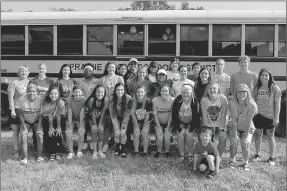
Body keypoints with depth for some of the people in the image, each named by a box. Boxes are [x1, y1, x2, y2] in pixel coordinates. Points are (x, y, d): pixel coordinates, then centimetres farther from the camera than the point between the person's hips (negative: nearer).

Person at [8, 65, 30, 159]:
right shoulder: (14, 83, -2)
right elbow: (10, 97, -6)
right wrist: (12, 110, -13)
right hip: (16, 109, -3)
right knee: (15, 131, 2)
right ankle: (16, 151, 8)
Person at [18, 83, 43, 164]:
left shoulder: (40, 99, -15)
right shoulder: (22, 99, -15)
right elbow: (20, 113, -6)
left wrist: (40, 124, -15)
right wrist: (23, 125, -13)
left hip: (37, 121, 0)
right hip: (26, 122, 1)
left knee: (40, 135, -22)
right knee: (23, 136, -21)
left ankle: (40, 156, -7)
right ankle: (25, 157, -14)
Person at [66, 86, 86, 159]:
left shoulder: (83, 99, -19)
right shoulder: (69, 100, -17)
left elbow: (82, 113, -20)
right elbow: (69, 114, -17)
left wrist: (81, 126, -21)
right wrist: (69, 126, -21)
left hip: (80, 120, 0)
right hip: (71, 120, 1)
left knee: (81, 133, -24)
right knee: (68, 133, -22)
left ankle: (79, 151, -4)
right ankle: (71, 152, -7)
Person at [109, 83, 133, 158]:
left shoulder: (129, 99, -24)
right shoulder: (111, 99, -21)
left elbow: (127, 114, -16)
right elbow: (112, 115, -15)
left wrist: (123, 126, -16)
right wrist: (116, 127, -17)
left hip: (124, 119, -1)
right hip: (116, 118, 1)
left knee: (123, 133, -16)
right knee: (117, 133, -14)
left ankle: (123, 150, 3)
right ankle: (117, 149, 10)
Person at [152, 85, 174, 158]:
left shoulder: (172, 100, -18)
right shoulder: (155, 100, -17)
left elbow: (171, 115, -11)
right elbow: (155, 114, -10)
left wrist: (168, 127, -10)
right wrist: (159, 127, -12)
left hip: (168, 123, 0)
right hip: (158, 122, 0)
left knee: (167, 138, -11)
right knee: (159, 137, -12)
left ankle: (167, 151, 15)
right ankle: (159, 151, 13)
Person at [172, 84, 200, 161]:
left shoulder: (195, 102, -20)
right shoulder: (177, 101, -18)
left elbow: (196, 117, -15)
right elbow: (174, 116, -13)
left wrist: (190, 129, -17)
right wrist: (179, 128, -15)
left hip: (191, 124, -1)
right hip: (180, 123, 1)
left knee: (189, 135, -18)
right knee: (180, 135, -16)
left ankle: (190, 155, 0)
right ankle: (181, 154, 0)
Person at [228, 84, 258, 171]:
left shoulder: (251, 105, -24)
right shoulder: (232, 104, -22)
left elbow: (248, 122, -21)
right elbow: (234, 121, -19)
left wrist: (246, 136, -18)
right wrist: (234, 136, -18)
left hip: (248, 128, -1)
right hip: (235, 128, 1)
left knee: (246, 144, -16)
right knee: (233, 142, -16)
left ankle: (245, 163, 10)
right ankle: (232, 161, 11)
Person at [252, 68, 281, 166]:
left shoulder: (275, 88, -7)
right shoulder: (256, 89, 2)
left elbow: (277, 104, -7)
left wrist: (276, 118, -10)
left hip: (270, 116, -3)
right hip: (258, 115, 3)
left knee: (270, 136, 7)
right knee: (258, 135, 12)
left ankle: (271, 158, 16)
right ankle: (257, 155, 25)